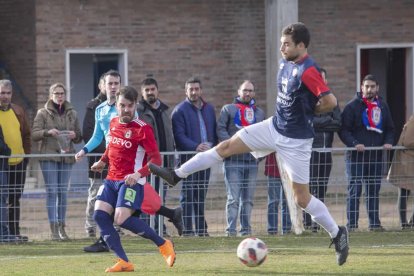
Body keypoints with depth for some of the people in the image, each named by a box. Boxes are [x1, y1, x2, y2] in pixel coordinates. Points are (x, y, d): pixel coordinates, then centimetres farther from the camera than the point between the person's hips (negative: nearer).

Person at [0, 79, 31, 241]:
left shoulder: (19, 112, 9)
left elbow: (26, 135, 15)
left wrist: (27, 154, 8)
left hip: (18, 162, 4)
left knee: (15, 199, 9)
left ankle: (15, 232, 14)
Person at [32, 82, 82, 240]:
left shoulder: (72, 113, 13)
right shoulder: (43, 113, 4)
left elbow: (79, 138, 16)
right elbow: (34, 135, -3)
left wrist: (75, 136, -7)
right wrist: (48, 132, -21)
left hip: (66, 156, 3)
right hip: (48, 156, -3)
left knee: (63, 192, 5)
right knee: (52, 191, -7)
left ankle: (62, 227, 10)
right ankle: (53, 229, -9)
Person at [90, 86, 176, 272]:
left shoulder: (142, 129, -11)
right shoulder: (113, 123, 10)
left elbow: (156, 159, -16)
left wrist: (138, 174, -29)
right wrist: (102, 162, 20)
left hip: (131, 181, -7)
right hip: (111, 180, 7)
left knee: (122, 219, -22)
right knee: (99, 215, -10)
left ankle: (163, 244, -3)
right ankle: (123, 262, -9)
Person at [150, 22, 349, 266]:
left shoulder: (307, 71, -25)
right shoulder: (286, 63, 2)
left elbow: (331, 102, -31)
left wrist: (308, 111, -12)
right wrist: (297, 108, 3)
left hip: (295, 140, -8)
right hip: (275, 126, 8)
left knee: (302, 198, -3)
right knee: (227, 146, 4)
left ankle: (338, 233, 14)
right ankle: (177, 175, 11)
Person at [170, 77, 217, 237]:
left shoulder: (209, 109, 16)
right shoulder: (180, 111, -4)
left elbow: (214, 132, 21)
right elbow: (179, 135, -12)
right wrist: (195, 147, -24)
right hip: (188, 158, -6)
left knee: (201, 194, 10)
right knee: (188, 194, -6)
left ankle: (201, 228, 15)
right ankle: (187, 229, -6)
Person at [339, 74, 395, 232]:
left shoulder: (382, 106, 13)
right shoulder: (352, 106, -3)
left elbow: (389, 128, 20)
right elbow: (343, 130, -7)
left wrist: (388, 142, 0)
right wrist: (354, 144, -20)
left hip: (376, 156, 5)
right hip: (356, 155, -5)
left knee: (374, 190, 8)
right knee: (354, 189, -7)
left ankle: (374, 223, 14)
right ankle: (352, 224, -6)